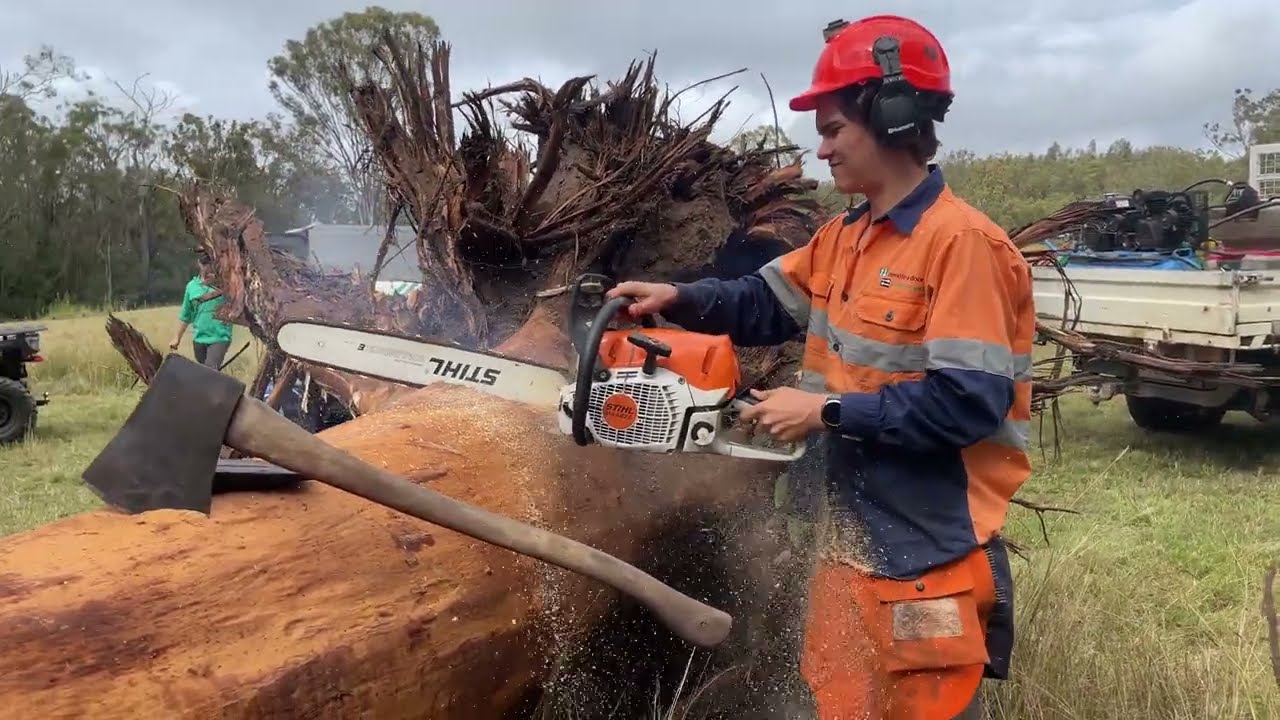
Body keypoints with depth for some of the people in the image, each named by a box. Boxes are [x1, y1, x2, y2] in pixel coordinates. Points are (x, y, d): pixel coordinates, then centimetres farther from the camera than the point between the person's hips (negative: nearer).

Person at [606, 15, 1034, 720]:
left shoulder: (963, 243, -20)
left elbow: (969, 402, -26)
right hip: (849, 530, 9)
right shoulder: (843, 236, 7)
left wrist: (828, 411, -22)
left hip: (927, 543, -9)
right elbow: (767, 301, 15)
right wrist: (679, 299, -2)